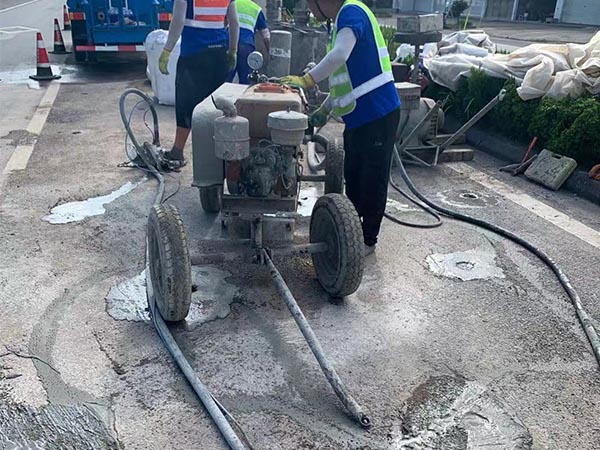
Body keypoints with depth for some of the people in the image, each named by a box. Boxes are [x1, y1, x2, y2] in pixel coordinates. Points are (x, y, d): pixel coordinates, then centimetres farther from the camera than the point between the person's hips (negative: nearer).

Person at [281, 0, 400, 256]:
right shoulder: (341, 21, 19)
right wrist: (325, 109, 23)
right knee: (353, 177, 16)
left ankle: (368, 240, 12)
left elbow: (340, 55, -30)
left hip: (377, 113, -10)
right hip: (358, 116, 10)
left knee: (373, 179, 1)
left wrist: (306, 80, -24)